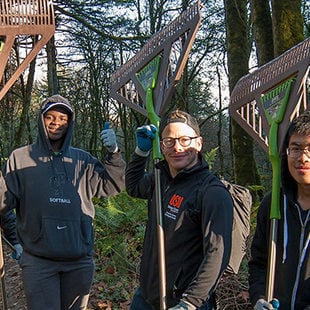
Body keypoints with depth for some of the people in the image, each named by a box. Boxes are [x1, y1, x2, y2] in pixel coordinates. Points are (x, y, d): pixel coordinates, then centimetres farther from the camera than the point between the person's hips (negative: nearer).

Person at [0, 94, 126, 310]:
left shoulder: (83, 160, 9)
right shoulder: (21, 158, 3)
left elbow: (113, 185, 5)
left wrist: (113, 153, -8)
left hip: (80, 259, 3)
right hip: (39, 260, -3)